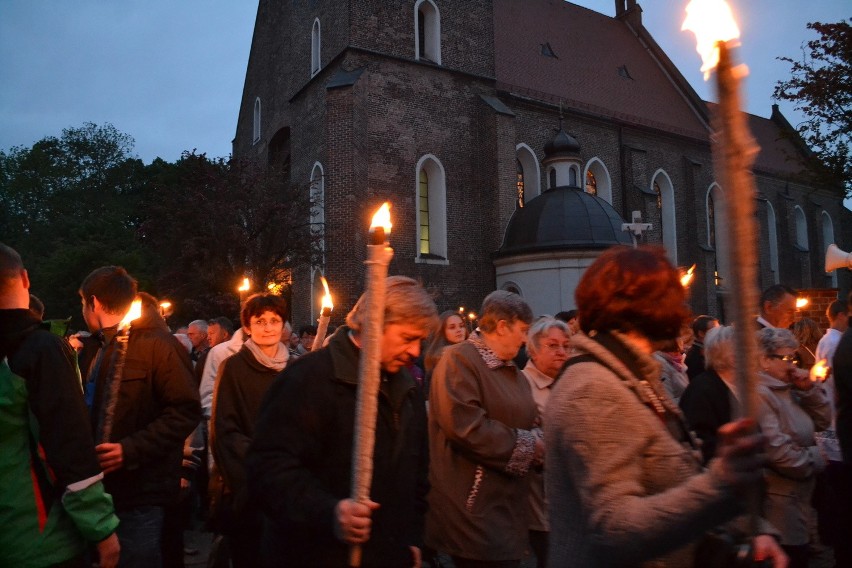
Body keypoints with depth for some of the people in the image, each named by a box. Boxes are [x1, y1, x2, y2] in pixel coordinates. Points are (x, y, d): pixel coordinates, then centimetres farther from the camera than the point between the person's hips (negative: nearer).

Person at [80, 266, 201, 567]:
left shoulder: (156, 345, -11)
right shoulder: (106, 347, 18)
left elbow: (185, 411, -18)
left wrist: (131, 449, -24)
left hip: (139, 494, -8)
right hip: (106, 488, 9)